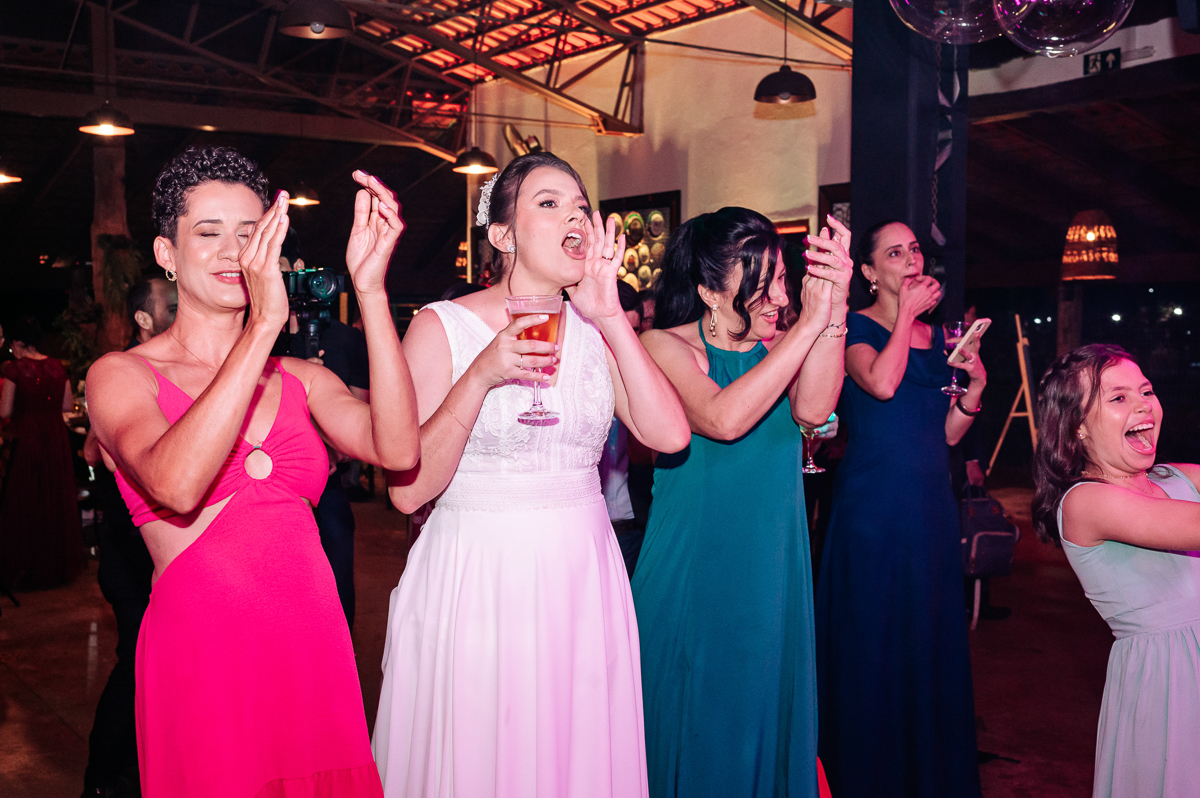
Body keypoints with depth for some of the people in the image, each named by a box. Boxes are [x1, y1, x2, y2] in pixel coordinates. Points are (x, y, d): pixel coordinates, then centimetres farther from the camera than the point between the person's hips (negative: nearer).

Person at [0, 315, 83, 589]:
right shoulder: (57, 367, 1)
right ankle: (59, 562, 23)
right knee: (56, 499, 14)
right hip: (55, 439, 4)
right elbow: (68, 404, 6)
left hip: (27, 439, -4)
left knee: (24, 503, 7)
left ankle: (26, 568, 12)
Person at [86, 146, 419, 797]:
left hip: (315, 652, 4)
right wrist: (265, 324, -25)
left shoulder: (303, 380, 9)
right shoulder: (120, 375, -1)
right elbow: (175, 485, -22)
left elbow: (398, 449, -11)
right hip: (200, 660, -3)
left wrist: (370, 288, -17)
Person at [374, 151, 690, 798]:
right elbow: (408, 489, -13)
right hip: (476, 583, -4)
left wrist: (610, 315, -10)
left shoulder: (595, 330, 7)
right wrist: (482, 375, -21)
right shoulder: (441, 327, -7)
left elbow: (669, 434, -8)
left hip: (581, 581, 4)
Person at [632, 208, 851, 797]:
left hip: (772, 572, 4)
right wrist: (810, 323, -28)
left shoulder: (780, 345, 3)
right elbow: (724, 419, -28)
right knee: (693, 725, 7)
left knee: (763, 716, 16)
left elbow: (812, 410, -18)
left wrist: (833, 308, -29)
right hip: (690, 575, -4)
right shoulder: (666, 346, -10)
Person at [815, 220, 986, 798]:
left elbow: (948, 432, 15)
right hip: (873, 505, -6)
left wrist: (974, 387, -2)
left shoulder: (936, 336, 15)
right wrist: (907, 314, -12)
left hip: (931, 506, 6)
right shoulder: (856, 327, -3)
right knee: (872, 640, 0)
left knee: (929, 639, 12)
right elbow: (881, 383, -24)